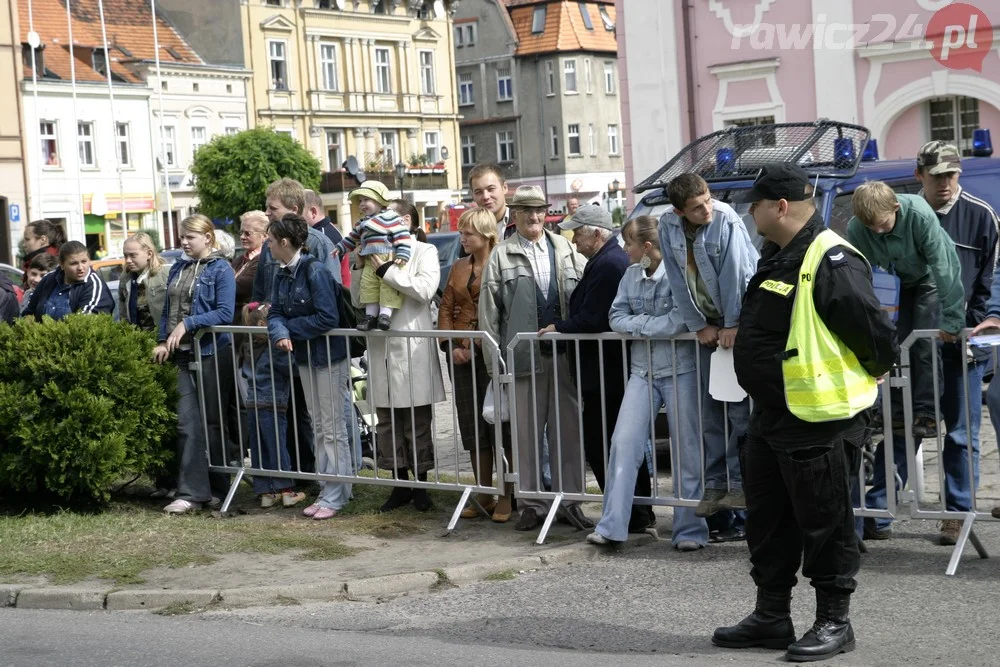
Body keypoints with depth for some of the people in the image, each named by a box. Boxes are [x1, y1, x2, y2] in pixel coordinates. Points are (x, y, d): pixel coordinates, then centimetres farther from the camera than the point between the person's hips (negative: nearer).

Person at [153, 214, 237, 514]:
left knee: (212, 421, 4)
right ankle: (191, 492, 2)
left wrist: (187, 324, -18)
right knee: (188, 423, -1)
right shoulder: (178, 269, 14)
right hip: (184, 355, 5)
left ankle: (209, 488, 12)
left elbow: (225, 313, -14)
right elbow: (167, 309, 18)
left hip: (211, 353, -5)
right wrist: (164, 341, 4)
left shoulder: (221, 270, -5)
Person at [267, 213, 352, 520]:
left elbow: (328, 317, -24)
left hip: (329, 355, -9)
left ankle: (335, 497, 5)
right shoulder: (282, 275, 5)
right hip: (305, 356, 9)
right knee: (318, 426, 14)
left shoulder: (315, 270, -20)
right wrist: (280, 334, -22)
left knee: (333, 428, -1)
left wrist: (290, 328, -15)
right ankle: (326, 491, 23)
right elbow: (276, 313, 1)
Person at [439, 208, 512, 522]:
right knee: (472, 428, 10)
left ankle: (506, 497, 8)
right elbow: (446, 308, 14)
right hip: (463, 355, 6)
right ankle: (484, 496, 19)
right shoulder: (458, 268, 14)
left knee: (500, 425, -1)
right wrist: (450, 346, 0)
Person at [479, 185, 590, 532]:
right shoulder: (501, 256, 4)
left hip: (565, 355, 2)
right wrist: (495, 358, -4)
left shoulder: (567, 251, 11)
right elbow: (489, 310, 1)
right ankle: (532, 503, 11)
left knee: (568, 430, 6)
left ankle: (570, 499, 14)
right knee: (526, 433, 3)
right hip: (524, 357, -2)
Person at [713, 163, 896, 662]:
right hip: (771, 415, 10)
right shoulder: (777, 256, 11)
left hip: (815, 416, -10)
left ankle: (834, 621, 15)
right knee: (767, 517, 16)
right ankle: (771, 616, 27)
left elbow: (872, 328, -18)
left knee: (823, 521, 2)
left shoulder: (831, 261, -20)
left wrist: (874, 373, -4)